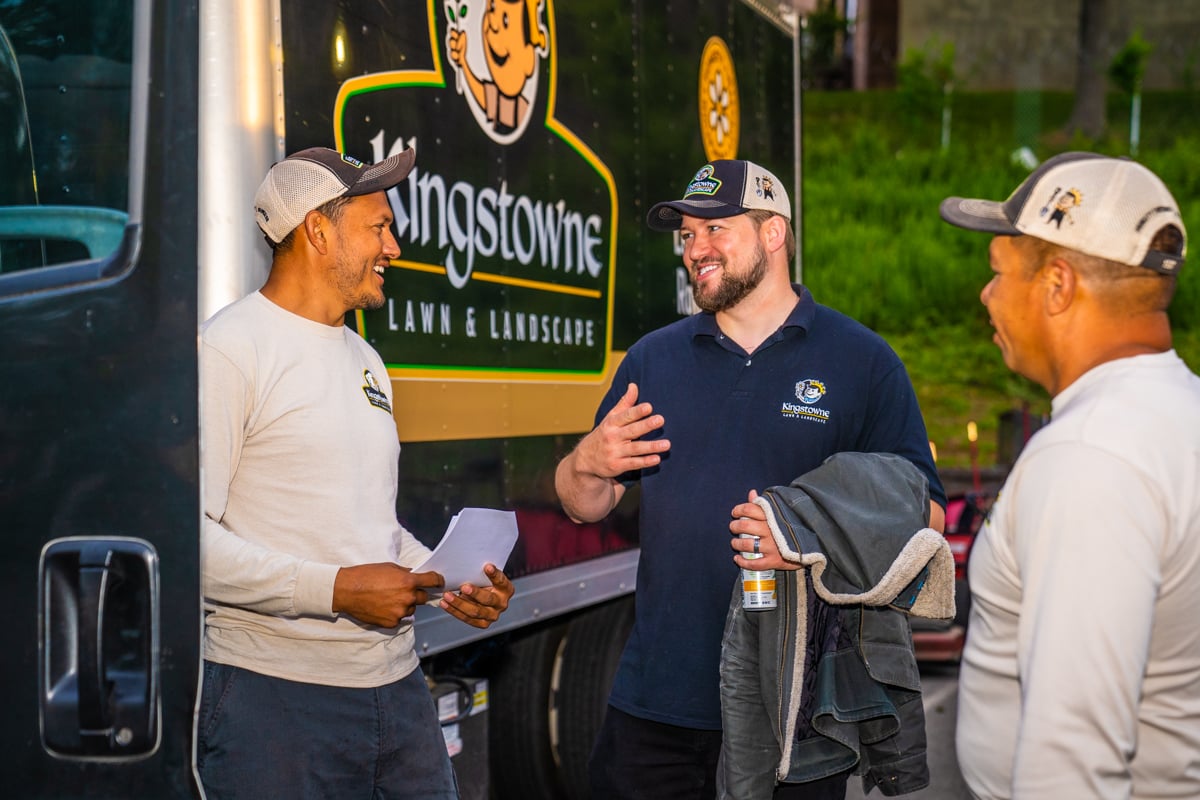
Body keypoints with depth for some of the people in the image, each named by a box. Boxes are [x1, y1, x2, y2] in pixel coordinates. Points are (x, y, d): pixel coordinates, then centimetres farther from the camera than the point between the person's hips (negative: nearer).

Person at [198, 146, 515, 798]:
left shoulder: (365, 360, 18)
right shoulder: (227, 349, -9)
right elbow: (186, 536, -18)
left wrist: (451, 583, 7)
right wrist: (335, 590, -18)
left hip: (396, 687, 8)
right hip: (273, 693, -7)